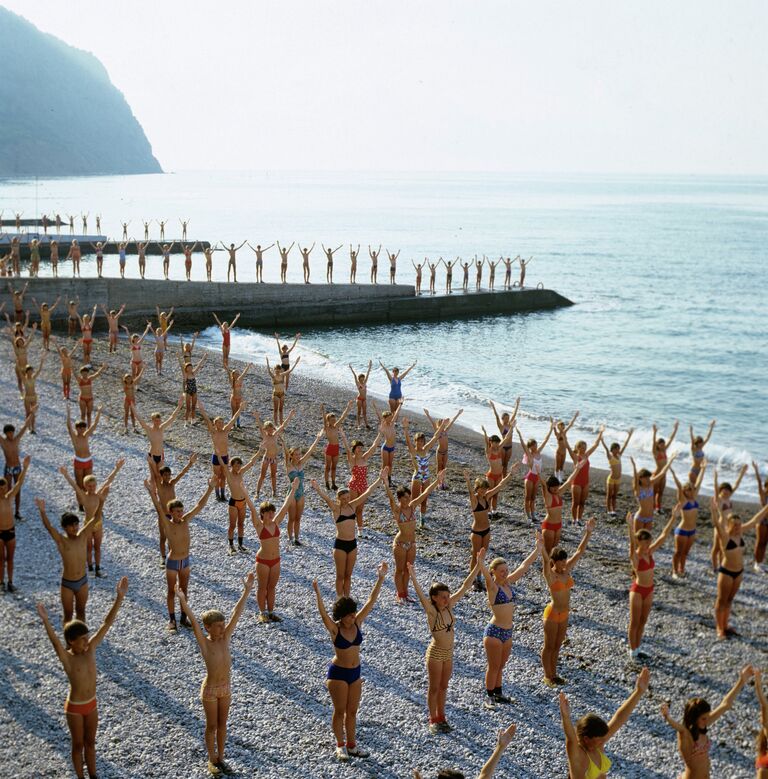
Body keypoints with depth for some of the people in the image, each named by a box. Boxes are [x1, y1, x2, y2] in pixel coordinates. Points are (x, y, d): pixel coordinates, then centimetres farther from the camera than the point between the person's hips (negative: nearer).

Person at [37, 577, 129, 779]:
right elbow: (54, 640, -42)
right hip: (75, 708, -4)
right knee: (78, 745, 14)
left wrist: (119, 597, -26)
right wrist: (45, 620, -63)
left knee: (90, 742, 20)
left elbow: (106, 624, -17)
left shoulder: (91, 649, -11)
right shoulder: (66, 658, -22)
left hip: (92, 704, 4)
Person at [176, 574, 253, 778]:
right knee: (212, 726, 10)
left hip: (226, 688, 4)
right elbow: (193, 622, -31)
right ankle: (212, 760, 27)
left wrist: (247, 590, -15)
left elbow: (236, 614, -11)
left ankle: (220, 758, 32)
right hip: (210, 689, -4)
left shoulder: (225, 638, -7)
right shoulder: (204, 643, -17)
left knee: (222, 724, 16)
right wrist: (183, 601, -44)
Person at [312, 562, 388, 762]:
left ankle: (351, 744, 29)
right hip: (338, 673, -5)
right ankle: (340, 746, 24)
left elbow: (371, 602, -10)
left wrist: (380, 578, -18)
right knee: (340, 711, 8)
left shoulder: (357, 623, -6)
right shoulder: (334, 629, -18)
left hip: (355, 672, 5)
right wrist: (317, 593, -54)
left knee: (352, 711, 15)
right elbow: (323, 613, -36)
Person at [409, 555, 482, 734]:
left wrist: (478, 565, -12)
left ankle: (441, 717, 33)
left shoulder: (449, 605, -6)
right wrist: (413, 578, -57)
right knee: (434, 688, 10)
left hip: (448, 653, 6)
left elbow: (465, 586, -7)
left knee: (443, 687, 19)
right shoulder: (431, 610, -21)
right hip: (435, 653, -6)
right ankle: (433, 721, 24)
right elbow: (421, 596, -40)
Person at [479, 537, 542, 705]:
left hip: (508, 632, 6)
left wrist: (538, 548, 9)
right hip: (494, 631, -6)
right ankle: (490, 697, 17)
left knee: (500, 666, 19)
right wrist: (481, 563, -57)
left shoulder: (509, 582, 5)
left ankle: (498, 693, 32)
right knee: (493, 666, 5)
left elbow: (525, 565, 8)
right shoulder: (492, 587, -14)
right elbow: (486, 576, -36)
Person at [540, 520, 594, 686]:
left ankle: (554, 674, 33)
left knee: (557, 646, 19)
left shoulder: (567, 570, -1)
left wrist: (588, 533, -11)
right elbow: (545, 560, -38)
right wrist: (541, 546, -58)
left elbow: (579, 551, -4)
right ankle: (547, 676, 24)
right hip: (552, 614, -6)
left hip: (564, 614, 6)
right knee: (549, 646, 10)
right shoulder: (550, 574, -18)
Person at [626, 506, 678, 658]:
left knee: (642, 622, 17)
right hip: (637, 590, -7)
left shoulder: (650, 552, 0)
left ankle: (637, 649, 31)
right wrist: (630, 527, -58)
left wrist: (674, 517, -8)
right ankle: (633, 651, 20)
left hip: (649, 590, 7)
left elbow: (663, 536, -2)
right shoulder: (635, 556, -18)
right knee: (634, 623, 7)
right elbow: (632, 544, -40)